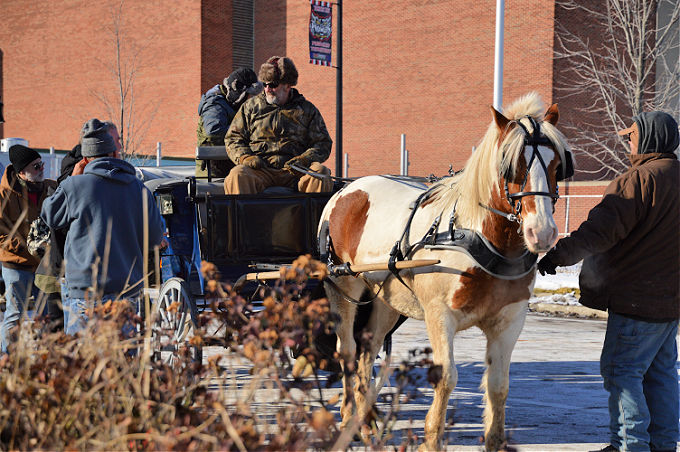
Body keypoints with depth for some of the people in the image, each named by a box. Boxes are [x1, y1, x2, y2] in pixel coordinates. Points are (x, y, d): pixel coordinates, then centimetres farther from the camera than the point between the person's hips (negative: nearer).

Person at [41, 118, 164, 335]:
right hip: (129, 288, 4)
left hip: (85, 290, -3)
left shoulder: (74, 186, -5)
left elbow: (50, 217, 13)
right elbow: (155, 238, 13)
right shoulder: (140, 189, 5)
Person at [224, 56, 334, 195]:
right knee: (237, 175, -34)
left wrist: (305, 159, -8)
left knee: (321, 173, -31)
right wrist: (245, 157, -4)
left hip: (293, 170, 0)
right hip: (260, 169, 0)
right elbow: (233, 138, 18)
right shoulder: (250, 107, 20)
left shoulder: (307, 110, 18)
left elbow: (323, 143, 13)